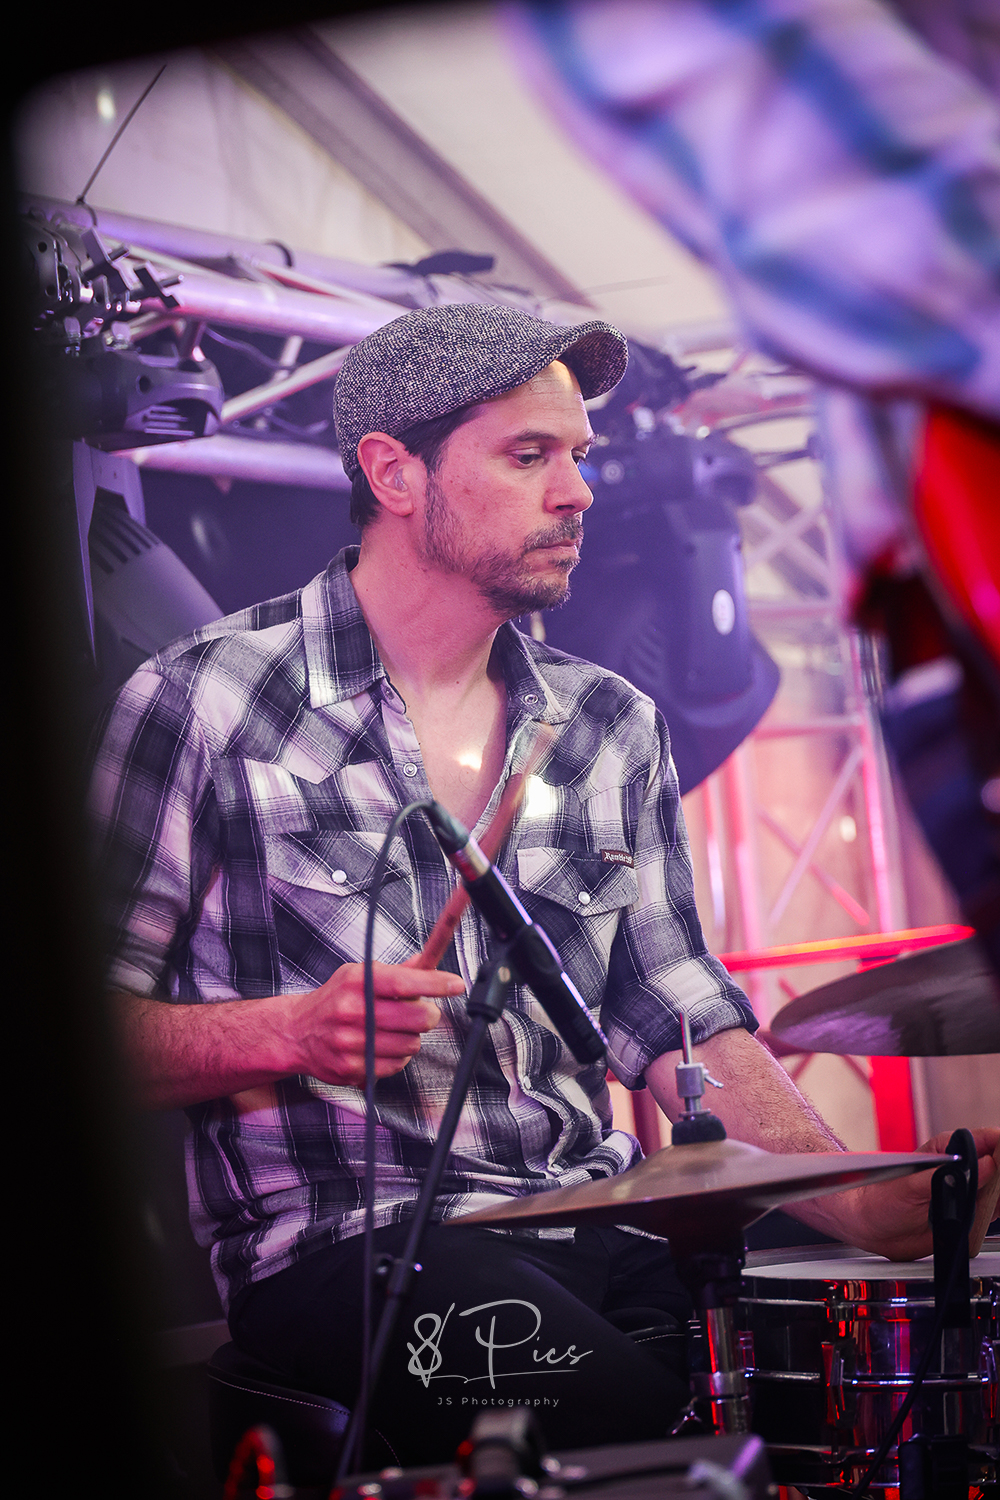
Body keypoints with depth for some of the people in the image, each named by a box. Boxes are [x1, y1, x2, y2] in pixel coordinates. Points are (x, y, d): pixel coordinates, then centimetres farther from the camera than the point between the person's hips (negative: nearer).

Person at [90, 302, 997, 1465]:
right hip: (346, 1240, -5)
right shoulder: (202, 704, -1)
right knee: (632, 1414, -31)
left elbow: (681, 1022, 10)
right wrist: (292, 1035, -17)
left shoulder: (614, 729, 15)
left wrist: (870, 1204, -5)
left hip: (596, 1232, 5)